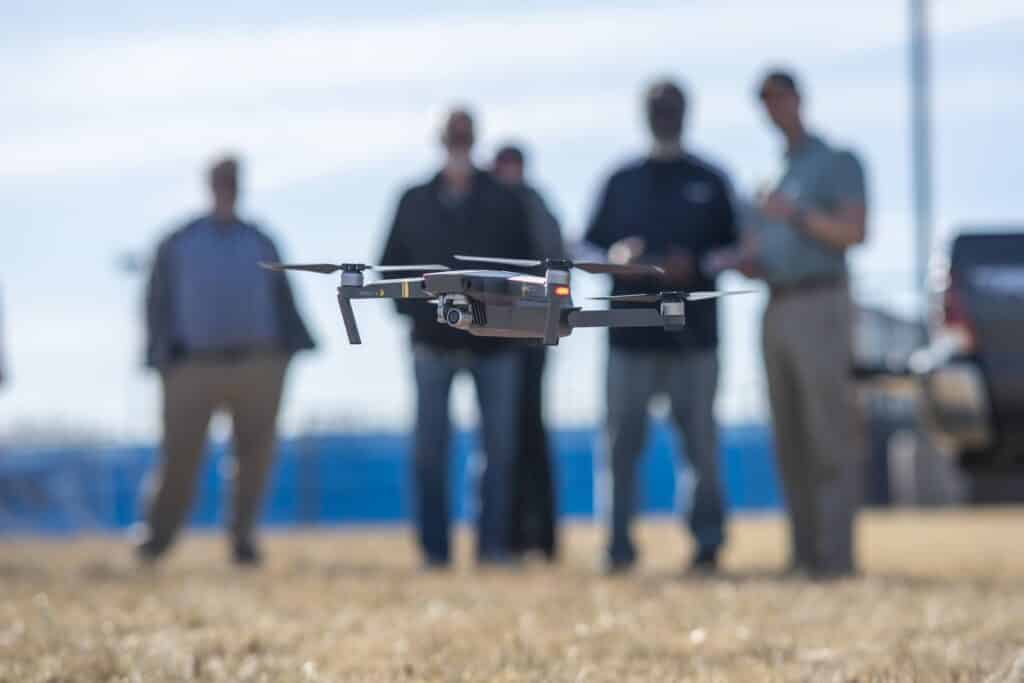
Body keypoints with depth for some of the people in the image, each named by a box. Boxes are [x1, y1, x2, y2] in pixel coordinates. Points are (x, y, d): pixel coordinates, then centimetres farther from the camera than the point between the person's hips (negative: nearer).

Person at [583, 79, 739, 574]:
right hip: (630, 331, 1)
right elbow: (592, 243, 14)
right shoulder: (622, 182, 15)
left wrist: (695, 263, -10)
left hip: (693, 334, -1)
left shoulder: (710, 183, 10)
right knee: (621, 441, -3)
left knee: (700, 441, -2)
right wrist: (615, 254, -8)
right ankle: (619, 546, 0)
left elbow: (733, 249, 8)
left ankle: (708, 542, 4)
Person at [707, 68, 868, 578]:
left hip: (821, 306, -7)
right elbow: (755, 261, 21)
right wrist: (731, 262, -2)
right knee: (791, 441, 3)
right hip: (777, 313, 7)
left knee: (832, 434, -11)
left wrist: (796, 215, -22)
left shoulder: (838, 163, 3)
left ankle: (836, 553, -15)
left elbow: (855, 232, -11)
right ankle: (804, 551, 4)